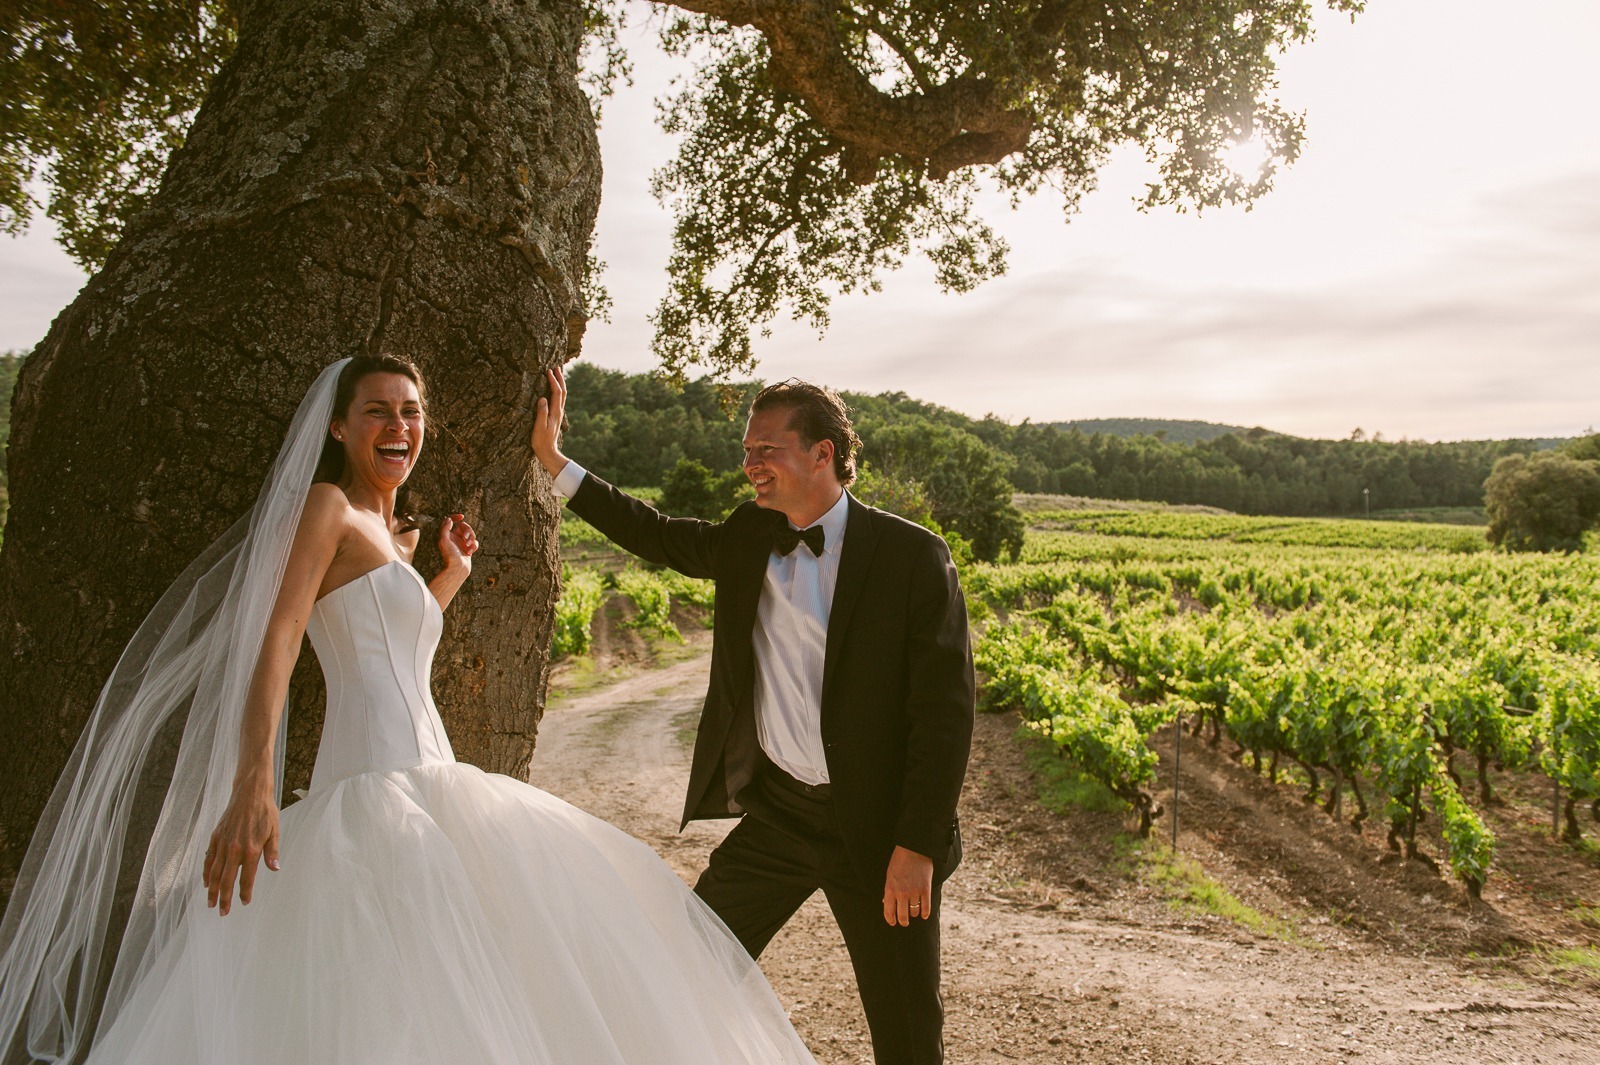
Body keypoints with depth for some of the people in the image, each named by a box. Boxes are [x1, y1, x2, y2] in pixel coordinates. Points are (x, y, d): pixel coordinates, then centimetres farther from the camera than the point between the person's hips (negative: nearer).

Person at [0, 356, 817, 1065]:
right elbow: (273, 644, -15)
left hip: (430, 788, 9)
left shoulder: (394, 536, 23)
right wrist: (251, 787, -27)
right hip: (378, 792, -9)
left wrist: (450, 574, 23)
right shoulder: (324, 505, -2)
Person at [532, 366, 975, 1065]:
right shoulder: (748, 539, 3)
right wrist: (552, 458, 13)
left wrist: (916, 846, -17)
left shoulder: (912, 556, -14)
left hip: (876, 824, -4)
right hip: (774, 810, 5)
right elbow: (657, 536, 17)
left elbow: (945, 710, -15)